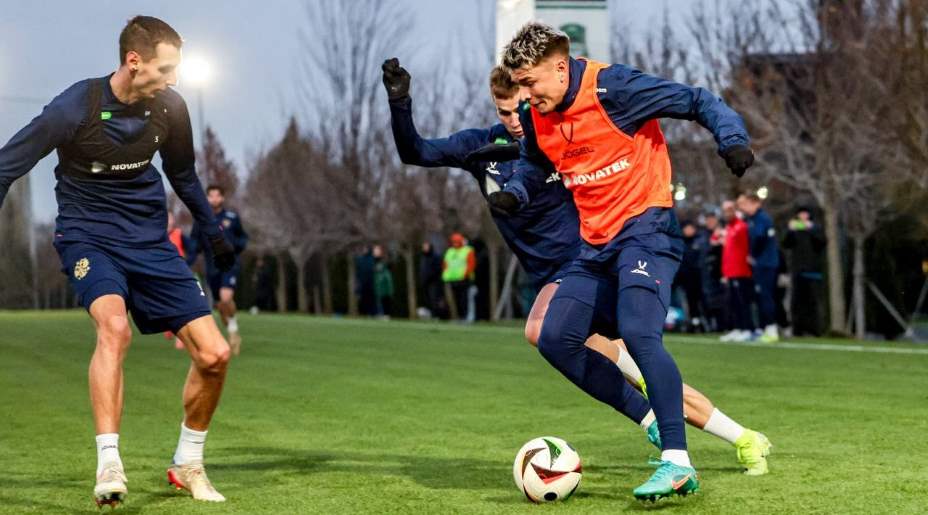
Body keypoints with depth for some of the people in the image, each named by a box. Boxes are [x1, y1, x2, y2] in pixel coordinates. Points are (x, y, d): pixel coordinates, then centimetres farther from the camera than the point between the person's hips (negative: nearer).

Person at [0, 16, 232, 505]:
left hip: (151, 240, 5)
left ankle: (188, 465, 16)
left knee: (214, 354, -5)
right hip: (89, 235, -5)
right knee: (114, 326, -35)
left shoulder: (169, 107, -4)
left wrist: (214, 234, 23)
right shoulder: (76, 106, -18)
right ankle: (109, 467, -32)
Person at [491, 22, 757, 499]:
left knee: (637, 332, -27)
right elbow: (534, 163, 26)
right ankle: (654, 421, 13)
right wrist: (514, 194, 5)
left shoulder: (613, 88, -16)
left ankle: (678, 463, -26)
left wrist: (733, 140, -27)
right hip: (596, 244, 9)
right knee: (555, 340, 2)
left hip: (644, 229, -9)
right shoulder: (536, 119, 5)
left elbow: (697, 102, -12)